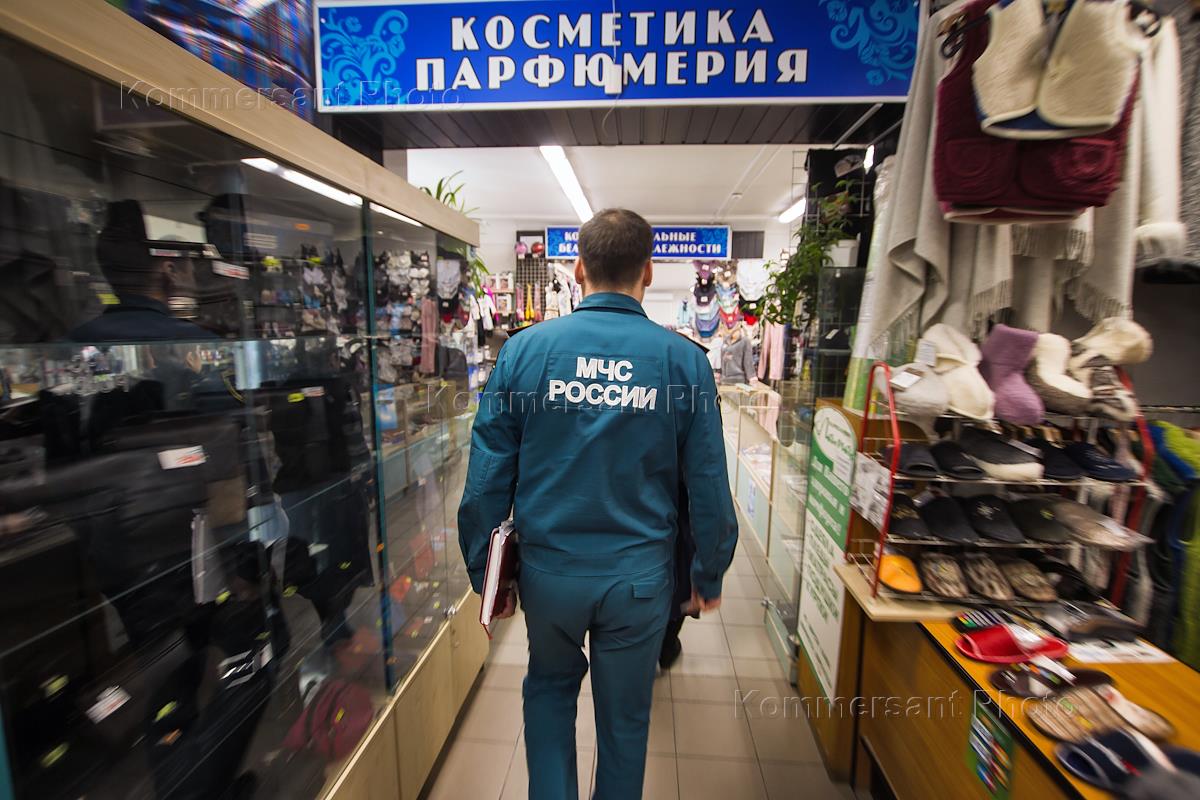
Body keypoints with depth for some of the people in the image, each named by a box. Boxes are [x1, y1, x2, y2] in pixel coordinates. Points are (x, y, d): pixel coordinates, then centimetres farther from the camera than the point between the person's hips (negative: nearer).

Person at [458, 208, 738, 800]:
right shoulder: (684, 360, -9)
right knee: (625, 718, 23)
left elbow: (488, 474, -6)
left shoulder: (525, 348, -9)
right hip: (639, 576, 0)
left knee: (550, 685, 30)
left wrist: (483, 568, 6)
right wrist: (710, 575, 10)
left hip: (548, 568, 1)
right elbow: (709, 484, -4)